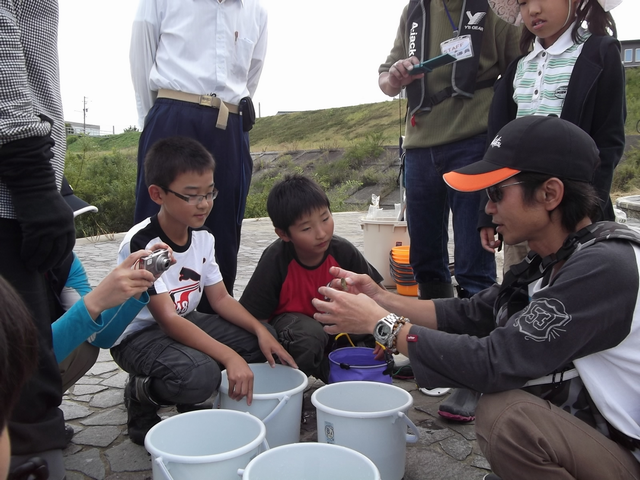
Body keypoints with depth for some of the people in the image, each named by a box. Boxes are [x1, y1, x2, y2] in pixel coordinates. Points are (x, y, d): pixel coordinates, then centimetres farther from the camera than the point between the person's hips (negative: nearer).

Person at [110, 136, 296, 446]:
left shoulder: (203, 238, -1)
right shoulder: (141, 244, -24)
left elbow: (220, 298, 4)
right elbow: (168, 320, -31)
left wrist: (261, 330, -14)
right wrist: (230, 357, -40)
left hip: (185, 324, 8)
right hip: (139, 335, -7)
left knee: (261, 341, -9)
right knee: (199, 374, -36)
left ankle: (191, 399, 7)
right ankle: (142, 395, -2)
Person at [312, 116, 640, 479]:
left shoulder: (604, 267, -27)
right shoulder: (552, 262, 0)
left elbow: (496, 363, -30)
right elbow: (471, 313, 4)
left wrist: (382, 324, -22)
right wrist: (382, 299, -6)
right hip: (603, 435, 8)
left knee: (508, 414, -26)